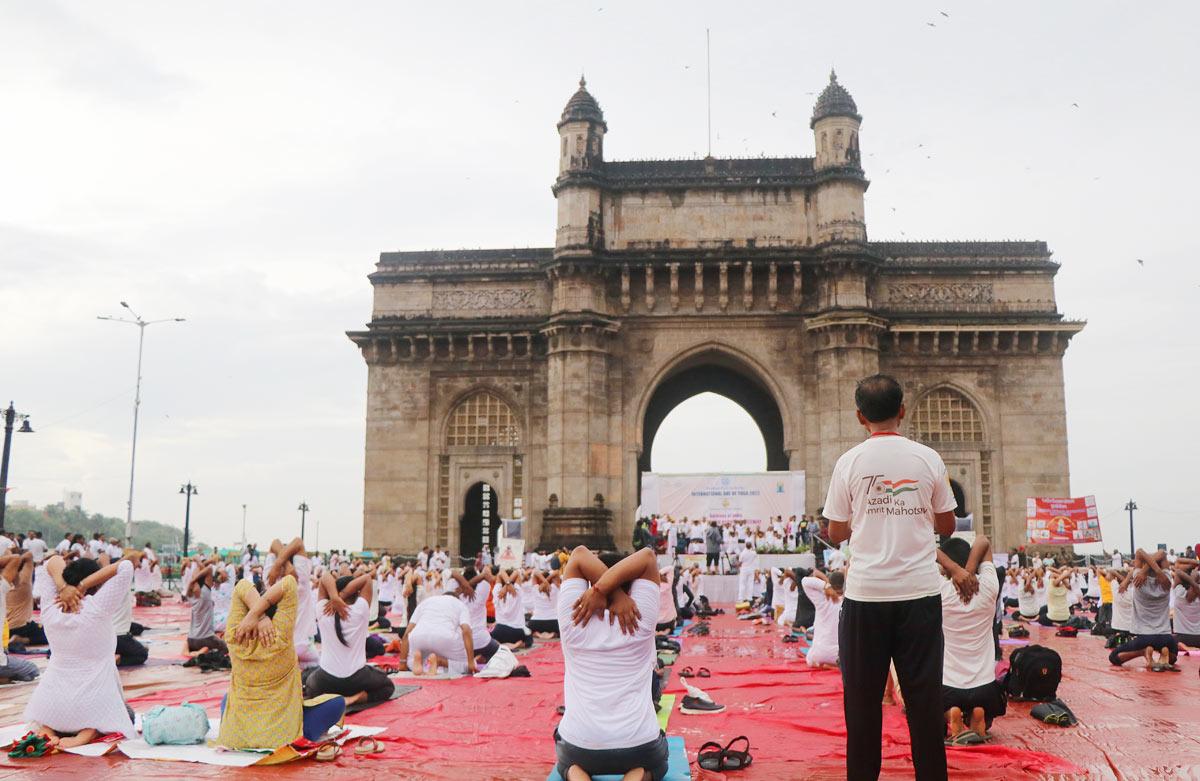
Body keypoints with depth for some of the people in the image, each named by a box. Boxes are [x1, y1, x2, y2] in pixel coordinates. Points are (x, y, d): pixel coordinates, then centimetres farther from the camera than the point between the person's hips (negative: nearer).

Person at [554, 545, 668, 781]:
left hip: (579, 747, 0)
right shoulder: (639, 619, -2)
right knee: (655, 762, 36)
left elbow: (579, 555, 1)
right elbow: (648, 557, -1)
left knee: (570, 762, 37)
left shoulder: (575, 619, -3)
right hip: (639, 746, 0)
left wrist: (602, 590, -11)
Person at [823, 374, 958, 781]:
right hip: (920, 591, 1)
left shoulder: (849, 462, -2)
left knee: (863, 697, 8)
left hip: (866, 593, -1)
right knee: (924, 694, 8)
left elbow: (836, 532, 4)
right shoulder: (928, 459, 1)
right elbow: (946, 525, 10)